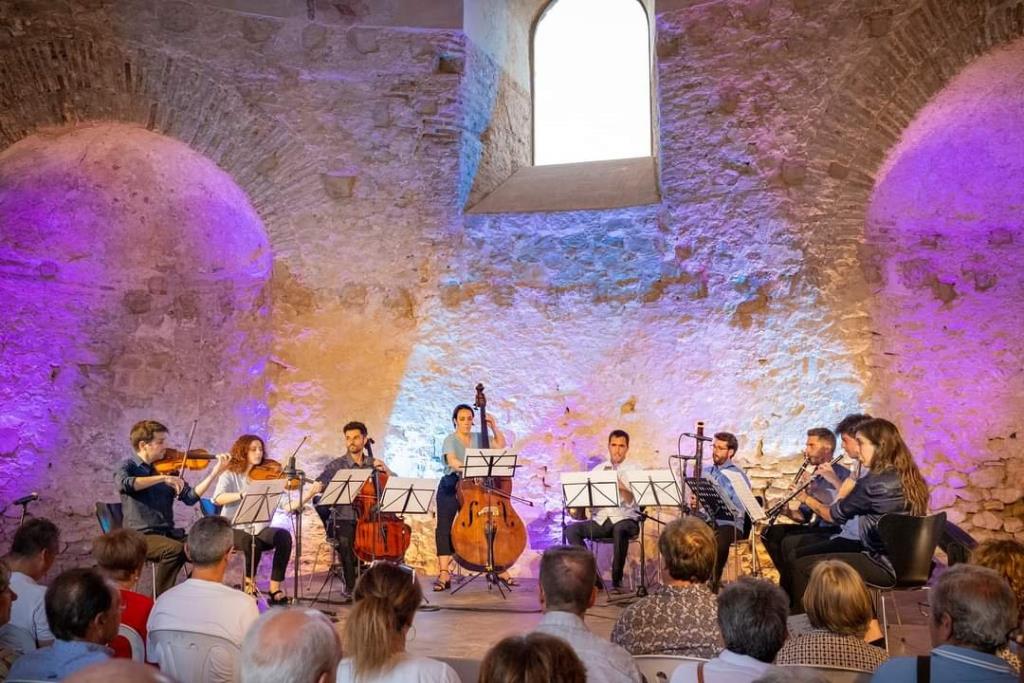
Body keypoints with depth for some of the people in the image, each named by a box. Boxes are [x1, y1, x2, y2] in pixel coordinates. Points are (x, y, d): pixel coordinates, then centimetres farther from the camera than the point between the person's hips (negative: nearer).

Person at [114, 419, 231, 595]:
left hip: (168, 533, 5)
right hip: (140, 536, -5)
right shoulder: (127, 467, -1)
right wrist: (162, 478, -30)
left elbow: (190, 497, 4)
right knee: (175, 549, -33)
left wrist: (215, 472, -3)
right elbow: (124, 484, -26)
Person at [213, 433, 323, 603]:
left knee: (284, 535, -27)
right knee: (251, 541, -35)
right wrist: (243, 494, -39)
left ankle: (275, 589, -18)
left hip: (259, 530, 3)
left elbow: (286, 505, -6)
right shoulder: (230, 476, 0)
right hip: (234, 530, -3)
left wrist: (308, 495, -24)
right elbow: (218, 498, -22)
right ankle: (249, 583, -6)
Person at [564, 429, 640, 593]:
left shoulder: (633, 469, 3)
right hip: (600, 520, 3)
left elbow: (632, 502, -9)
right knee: (571, 529, -22)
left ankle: (617, 580, -21)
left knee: (620, 530, -39)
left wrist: (621, 487, -26)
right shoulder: (598, 469, 14)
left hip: (625, 519, -3)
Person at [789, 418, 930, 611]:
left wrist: (809, 500, 12)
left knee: (802, 566, -4)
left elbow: (833, 515, -7)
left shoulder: (874, 482, -18)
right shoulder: (909, 478, 8)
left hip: (887, 568, -9)